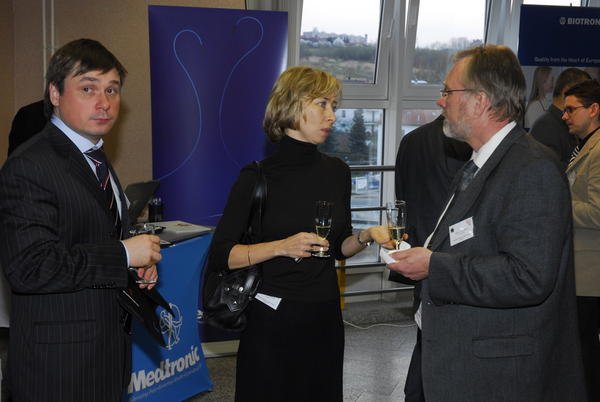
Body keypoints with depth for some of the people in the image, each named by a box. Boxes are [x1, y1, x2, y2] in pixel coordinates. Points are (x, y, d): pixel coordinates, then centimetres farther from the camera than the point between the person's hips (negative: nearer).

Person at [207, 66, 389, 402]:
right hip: (273, 320, -4)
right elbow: (220, 255, -11)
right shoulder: (259, 178, -10)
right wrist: (281, 246, -21)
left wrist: (366, 236, -5)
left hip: (325, 316, 5)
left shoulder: (337, 172, 4)